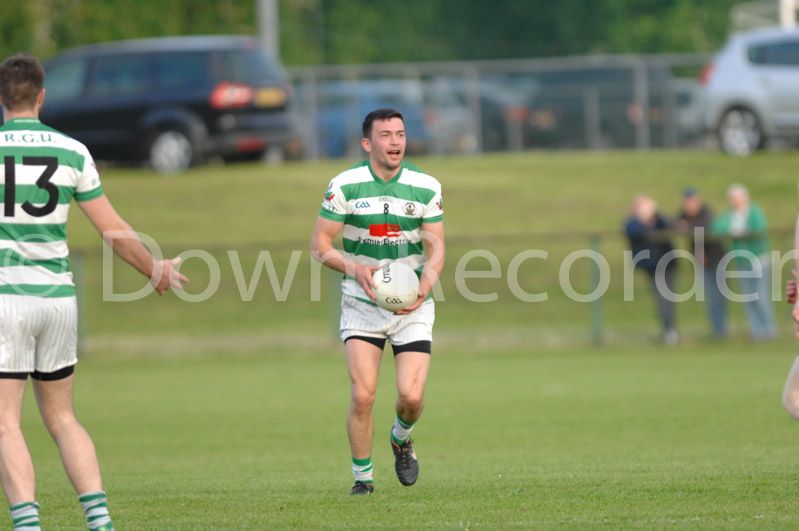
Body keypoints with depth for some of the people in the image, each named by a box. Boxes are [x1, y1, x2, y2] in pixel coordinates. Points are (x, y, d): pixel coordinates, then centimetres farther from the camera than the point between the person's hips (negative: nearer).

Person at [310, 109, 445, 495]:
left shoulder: (426, 187, -1)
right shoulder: (344, 185, -6)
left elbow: (436, 248, 1)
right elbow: (320, 245, -4)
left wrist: (427, 281, -19)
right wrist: (354, 268, -22)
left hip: (412, 304, 1)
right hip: (362, 304, -1)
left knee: (411, 396, -11)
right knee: (362, 395, -13)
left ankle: (401, 439, 25)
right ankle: (362, 478, 4)